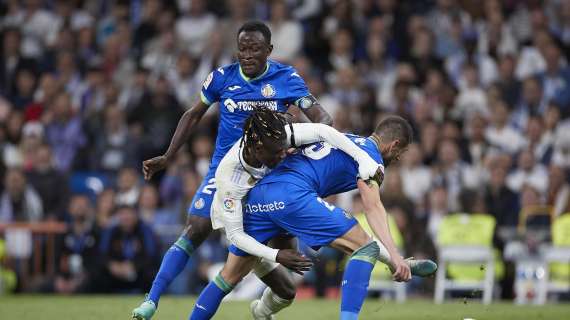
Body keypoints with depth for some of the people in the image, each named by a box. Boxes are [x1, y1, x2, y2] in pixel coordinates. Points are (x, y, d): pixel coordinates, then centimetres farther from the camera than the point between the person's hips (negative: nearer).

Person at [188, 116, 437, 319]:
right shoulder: (371, 155, 7)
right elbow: (372, 207, -8)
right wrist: (394, 255, -16)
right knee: (365, 248, -3)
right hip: (292, 195, -8)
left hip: (257, 194, 8)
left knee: (229, 277, 18)